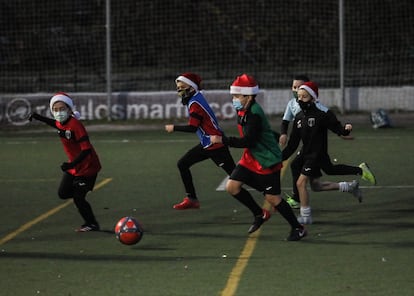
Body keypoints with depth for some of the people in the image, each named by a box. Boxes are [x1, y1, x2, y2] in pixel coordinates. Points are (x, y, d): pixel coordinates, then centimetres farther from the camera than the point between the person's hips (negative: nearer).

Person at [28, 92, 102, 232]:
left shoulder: (75, 125, -26)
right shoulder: (61, 124, -1)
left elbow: (86, 149, -31)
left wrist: (72, 164, -40)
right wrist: (38, 117, 23)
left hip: (87, 166, -9)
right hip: (73, 165, 9)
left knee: (78, 198, -4)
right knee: (63, 193, 11)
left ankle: (92, 224, 14)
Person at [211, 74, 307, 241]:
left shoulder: (254, 114, -24)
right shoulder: (242, 111, 5)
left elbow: (248, 141, -28)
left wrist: (223, 140, -27)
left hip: (267, 161, -9)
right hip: (251, 159, 9)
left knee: (272, 198, -4)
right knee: (232, 186, -3)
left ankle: (298, 228, 12)